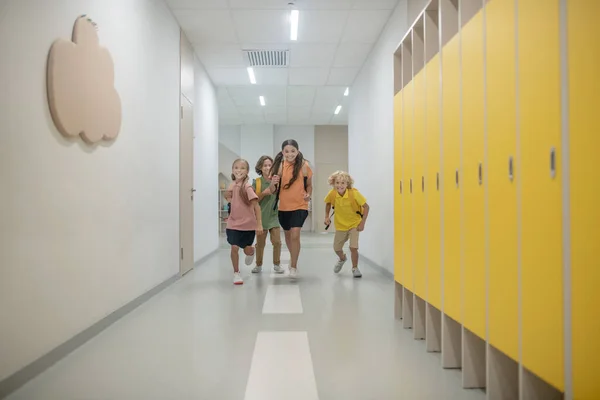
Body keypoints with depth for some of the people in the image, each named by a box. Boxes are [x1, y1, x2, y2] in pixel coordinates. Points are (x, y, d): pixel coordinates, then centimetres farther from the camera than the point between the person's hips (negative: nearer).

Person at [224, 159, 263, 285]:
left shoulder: (247, 187, -18)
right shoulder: (233, 185, 0)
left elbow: (256, 206, -19)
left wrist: (259, 224, -24)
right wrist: (227, 195, -5)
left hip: (248, 224, -3)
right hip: (234, 224, 4)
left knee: (247, 250, 7)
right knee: (234, 248, -6)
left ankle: (251, 253, 45)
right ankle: (236, 273, 12)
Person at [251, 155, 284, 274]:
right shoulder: (256, 182, -2)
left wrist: (274, 181, -31)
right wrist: (264, 193, -16)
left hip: (274, 215, 0)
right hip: (261, 215, 0)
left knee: (277, 242, -3)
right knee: (260, 243, 8)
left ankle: (277, 264, 14)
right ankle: (258, 265, 25)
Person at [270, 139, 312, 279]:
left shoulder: (304, 166, -9)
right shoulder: (280, 166, -6)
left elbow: (309, 185, 4)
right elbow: (276, 188, -1)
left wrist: (309, 195, -15)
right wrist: (274, 182, -22)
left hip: (299, 206, -3)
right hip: (284, 206, 3)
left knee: (295, 235, -16)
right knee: (287, 235, 19)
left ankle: (294, 266, -1)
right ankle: (293, 258, 45)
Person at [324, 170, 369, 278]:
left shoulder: (354, 193, -27)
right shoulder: (332, 194, -18)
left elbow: (366, 206, -19)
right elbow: (328, 203, 6)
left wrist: (362, 223, -20)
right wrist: (327, 216, -3)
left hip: (354, 224, -3)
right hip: (340, 225, 4)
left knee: (353, 247, -16)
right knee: (336, 248, 15)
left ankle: (355, 268, 8)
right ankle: (342, 259, 50)